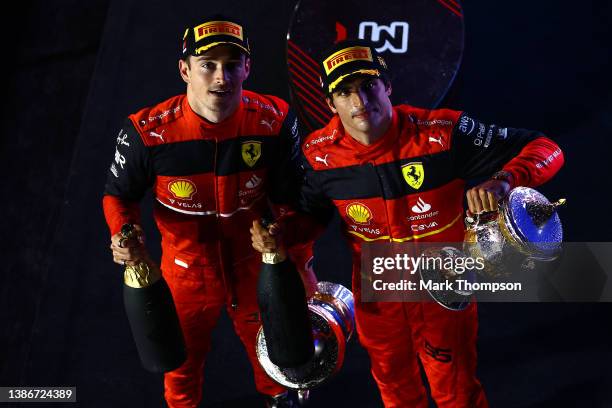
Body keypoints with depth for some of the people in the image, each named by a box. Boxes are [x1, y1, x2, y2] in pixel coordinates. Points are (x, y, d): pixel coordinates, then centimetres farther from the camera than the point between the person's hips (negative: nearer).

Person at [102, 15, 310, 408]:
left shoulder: (274, 120, -21)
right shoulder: (147, 132, -26)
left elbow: (287, 194, -6)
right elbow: (120, 194, -8)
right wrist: (124, 235, -28)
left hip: (254, 264, 1)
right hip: (187, 269, -1)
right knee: (184, 355, 25)